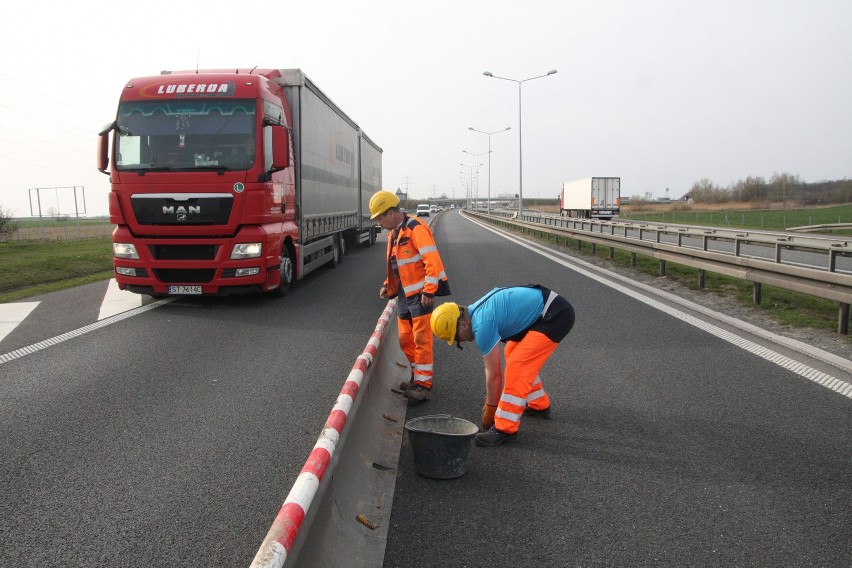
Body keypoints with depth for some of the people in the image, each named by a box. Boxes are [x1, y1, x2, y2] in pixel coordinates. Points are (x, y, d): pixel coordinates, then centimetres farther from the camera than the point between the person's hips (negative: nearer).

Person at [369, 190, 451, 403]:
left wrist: (429, 291, -24)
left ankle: (424, 385, 2)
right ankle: (418, 376, 27)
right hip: (404, 294, 9)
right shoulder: (394, 233, 14)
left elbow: (432, 261, -22)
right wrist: (388, 285, 11)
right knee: (405, 339, 12)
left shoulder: (416, 228, -16)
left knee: (421, 340, -5)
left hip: (420, 294, -9)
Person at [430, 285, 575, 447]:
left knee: (516, 366, -13)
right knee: (512, 354, 22)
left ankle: (505, 429, -7)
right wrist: (491, 399, 21)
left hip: (555, 316, -11)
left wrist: (489, 414, 0)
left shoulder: (482, 325, -21)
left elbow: (493, 374, -12)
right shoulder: (476, 311, 8)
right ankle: (539, 405, 36)